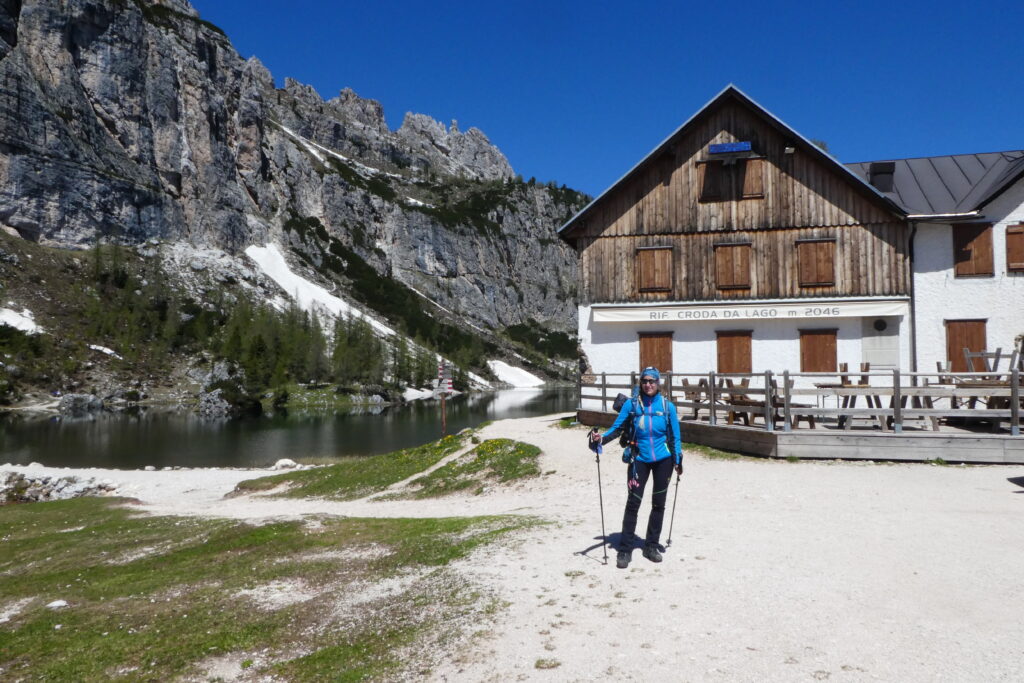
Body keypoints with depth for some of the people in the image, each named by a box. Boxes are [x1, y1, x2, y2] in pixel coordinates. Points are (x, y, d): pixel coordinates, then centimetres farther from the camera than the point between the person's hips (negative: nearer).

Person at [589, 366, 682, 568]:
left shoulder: (667, 406, -2)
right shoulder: (632, 404, -4)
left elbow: (675, 435, 4)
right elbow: (617, 428, -7)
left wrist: (678, 461, 2)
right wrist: (602, 437, -25)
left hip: (663, 460, 2)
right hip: (640, 460, -1)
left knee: (658, 503, 10)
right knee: (633, 503, -5)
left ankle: (651, 546, 24)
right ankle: (625, 550, 2)